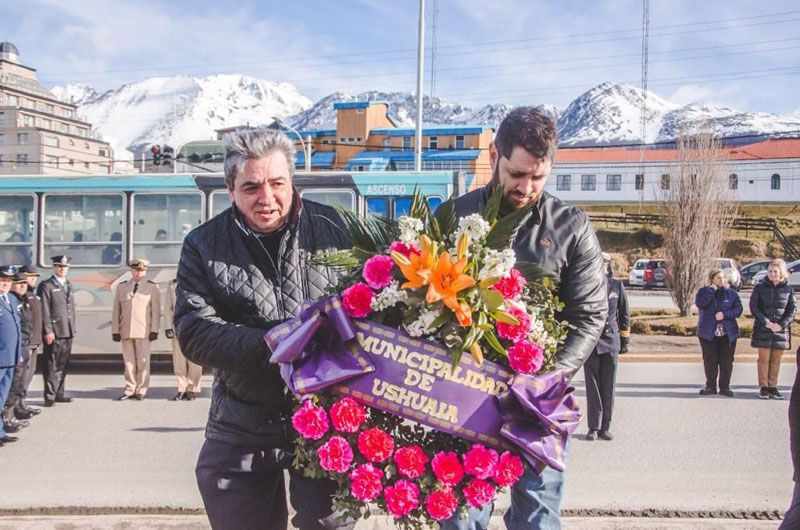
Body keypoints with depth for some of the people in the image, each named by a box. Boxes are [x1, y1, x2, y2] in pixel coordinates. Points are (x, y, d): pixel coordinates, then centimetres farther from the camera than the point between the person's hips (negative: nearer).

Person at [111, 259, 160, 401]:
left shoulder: (152, 287, 6)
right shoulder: (121, 287, 13)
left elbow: (156, 310, 1)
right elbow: (116, 310, 12)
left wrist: (154, 330, -7)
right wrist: (115, 330, 4)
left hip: (144, 331, -2)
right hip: (126, 331, 2)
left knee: (143, 361, -1)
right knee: (128, 362, 4)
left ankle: (141, 391, 7)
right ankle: (130, 390, 12)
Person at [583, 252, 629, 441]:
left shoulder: (617, 286, 6)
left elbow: (624, 313, 13)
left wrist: (625, 337, 10)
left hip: (611, 340, 2)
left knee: (608, 387, 4)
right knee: (593, 386, 0)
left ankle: (605, 427, 12)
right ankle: (593, 427, 5)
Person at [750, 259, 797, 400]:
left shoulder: (788, 290, 3)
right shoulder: (760, 288, 0)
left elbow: (792, 310, 2)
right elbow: (753, 307, -3)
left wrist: (781, 324, -12)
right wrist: (766, 323, -13)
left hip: (781, 329, 1)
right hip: (763, 329, -1)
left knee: (776, 360, 5)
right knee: (764, 359, 0)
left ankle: (773, 387, 11)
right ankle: (763, 387, 6)